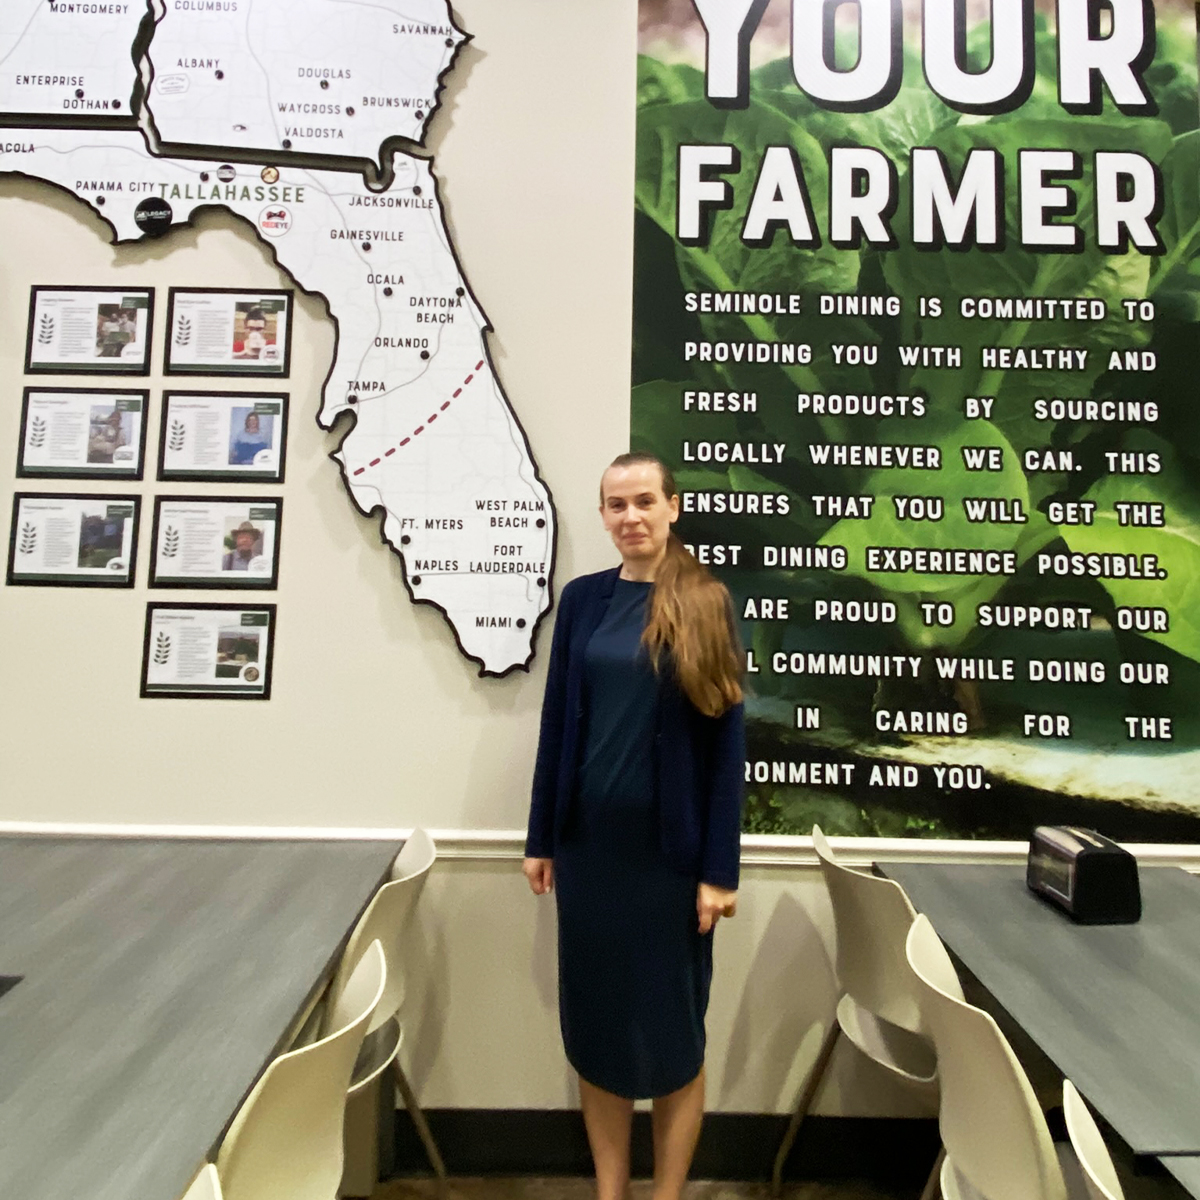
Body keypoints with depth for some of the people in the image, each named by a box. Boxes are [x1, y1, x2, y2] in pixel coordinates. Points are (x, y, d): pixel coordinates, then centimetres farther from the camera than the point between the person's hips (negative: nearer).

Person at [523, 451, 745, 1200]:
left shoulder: (709, 603, -5)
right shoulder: (583, 598, 3)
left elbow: (728, 741, -6)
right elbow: (558, 722, 5)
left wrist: (720, 868, -8)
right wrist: (542, 839, 5)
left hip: (671, 849, -3)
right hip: (589, 842, 3)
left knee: (672, 1028, 13)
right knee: (594, 1024, 15)